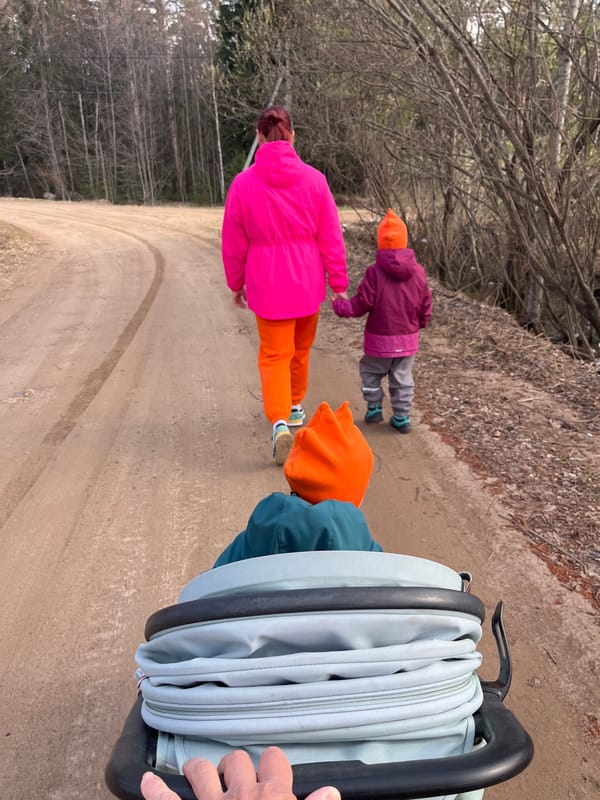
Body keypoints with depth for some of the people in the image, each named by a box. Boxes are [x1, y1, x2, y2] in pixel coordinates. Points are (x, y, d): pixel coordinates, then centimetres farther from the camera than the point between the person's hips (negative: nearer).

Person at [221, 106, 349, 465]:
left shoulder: (244, 183, -5)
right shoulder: (313, 179, -5)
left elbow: (233, 244, 1)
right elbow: (331, 238, -3)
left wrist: (236, 283, 14)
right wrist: (339, 284, 5)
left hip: (267, 285, -1)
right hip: (307, 283, 2)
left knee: (274, 355, 4)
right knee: (301, 348, 20)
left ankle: (280, 421, -16)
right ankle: (294, 406, 38)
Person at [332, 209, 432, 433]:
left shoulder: (375, 271, -14)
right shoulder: (418, 271, -2)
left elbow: (362, 304, -14)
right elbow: (425, 305, 4)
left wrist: (339, 305, 3)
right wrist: (420, 323, 23)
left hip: (380, 339, -3)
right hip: (408, 339, 4)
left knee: (370, 372, 18)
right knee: (402, 378, 13)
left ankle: (374, 408, 23)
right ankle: (402, 417, 16)